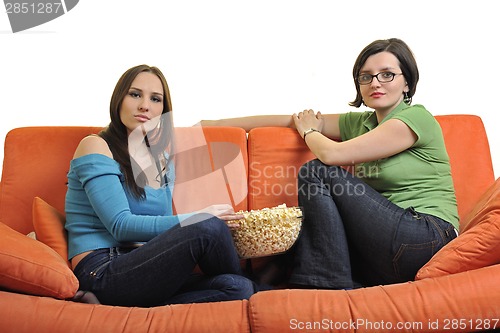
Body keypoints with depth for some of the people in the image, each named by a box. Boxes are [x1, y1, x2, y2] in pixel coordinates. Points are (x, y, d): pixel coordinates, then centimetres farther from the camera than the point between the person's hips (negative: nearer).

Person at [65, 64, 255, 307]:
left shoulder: (161, 159, 16)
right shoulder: (96, 147, -4)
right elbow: (121, 226, -14)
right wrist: (197, 219, -16)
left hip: (142, 268, 6)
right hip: (101, 273, -6)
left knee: (239, 288, -20)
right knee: (209, 228, -26)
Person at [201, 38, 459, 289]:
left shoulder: (417, 118, -9)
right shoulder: (359, 122, 14)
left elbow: (332, 154, -17)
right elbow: (290, 120, 13)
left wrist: (309, 131, 6)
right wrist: (216, 124, 15)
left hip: (425, 239, -7)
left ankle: (333, 283, -10)